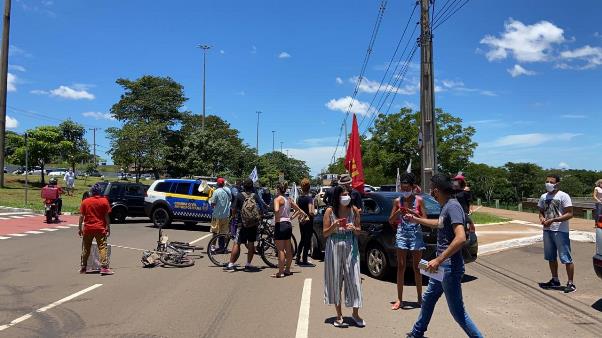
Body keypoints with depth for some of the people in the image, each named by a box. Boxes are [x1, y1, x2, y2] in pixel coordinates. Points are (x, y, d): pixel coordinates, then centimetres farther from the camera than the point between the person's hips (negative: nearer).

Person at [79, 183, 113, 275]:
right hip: (100, 228, -2)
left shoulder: (85, 201, 2)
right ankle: (104, 267, -11)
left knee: (86, 248, 13)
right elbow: (106, 216, -4)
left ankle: (83, 267, 22)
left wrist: (80, 228, 9)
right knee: (102, 247, -3)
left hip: (88, 229, 2)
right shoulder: (104, 201, -3)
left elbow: (81, 216, 1)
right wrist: (108, 228, 2)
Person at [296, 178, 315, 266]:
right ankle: (304, 261, 6)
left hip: (301, 222, 7)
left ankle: (298, 259, 22)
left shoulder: (299, 198, 4)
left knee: (302, 240, 19)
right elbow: (310, 212, -26)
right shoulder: (309, 198, -17)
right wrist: (313, 213, -6)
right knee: (307, 241, 2)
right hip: (308, 222, -7)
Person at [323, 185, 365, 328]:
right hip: (334, 248, -1)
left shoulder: (354, 210, 0)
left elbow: (359, 231, 8)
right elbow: (325, 234, -2)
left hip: (350, 247, 1)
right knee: (335, 280, 6)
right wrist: (334, 226, -20)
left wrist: (354, 228, -14)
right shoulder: (330, 211, -5)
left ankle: (355, 314, 17)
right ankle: (339, 315, 19)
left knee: (353, 280, 1)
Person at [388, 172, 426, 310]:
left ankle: (420, 298, 19)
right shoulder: (397, 201, 3)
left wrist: (413, 213, -18)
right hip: (401, 235, 1)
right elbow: (391, 221, 6)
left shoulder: (419, 200, -1)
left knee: (417, 267, 5)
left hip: (416, 234, -1)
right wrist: (398, 213, -13)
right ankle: (399, 299, 10)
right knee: (401, 267, 3)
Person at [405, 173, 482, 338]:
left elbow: (460, 238, -32)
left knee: (457, 311, -2)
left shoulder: (452, 206, -21)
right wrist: (416, 219, 37)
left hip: (450, 267, -10)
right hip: (443, 266, 10)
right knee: (428, 299, 23)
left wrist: (438, 260, -29)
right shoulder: (446, 206, 8)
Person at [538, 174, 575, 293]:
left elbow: (569, 214, -13)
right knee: (551, 257, 15)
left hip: (560, 231, -7)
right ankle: (555, 280, 27)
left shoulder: (563, 196, -8)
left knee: (566, 258, -3)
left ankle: (571, 283, 6)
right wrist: (542, 218, -4)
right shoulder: (543, 197, 11)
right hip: (547, 230, 7)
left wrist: (553, 220, -20)